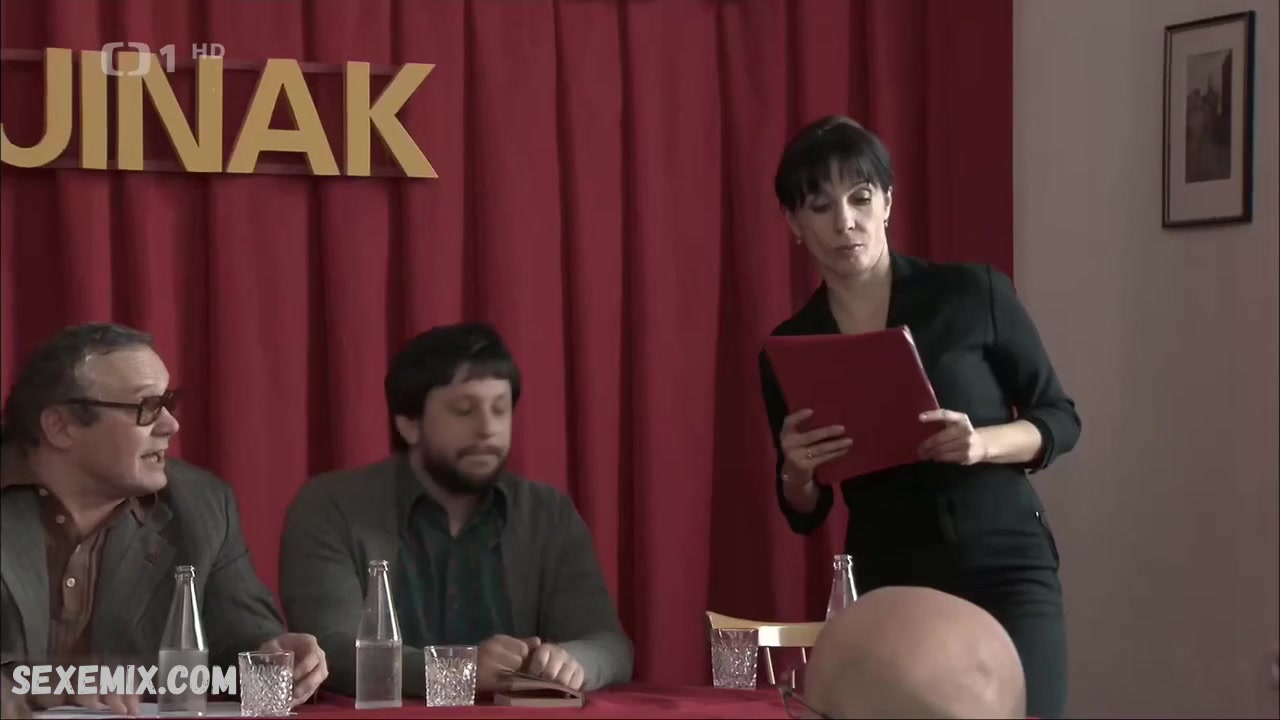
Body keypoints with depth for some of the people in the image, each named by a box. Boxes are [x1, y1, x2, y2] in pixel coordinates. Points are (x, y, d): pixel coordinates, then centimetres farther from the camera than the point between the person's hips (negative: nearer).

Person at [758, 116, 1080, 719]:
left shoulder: (973, 293, -5)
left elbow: (1060, 419, 2)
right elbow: (806, 516, 9)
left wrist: (983, 443, -17)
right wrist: (796, 471, -13)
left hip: (1007, 573, -2)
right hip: (887, 588, 2)